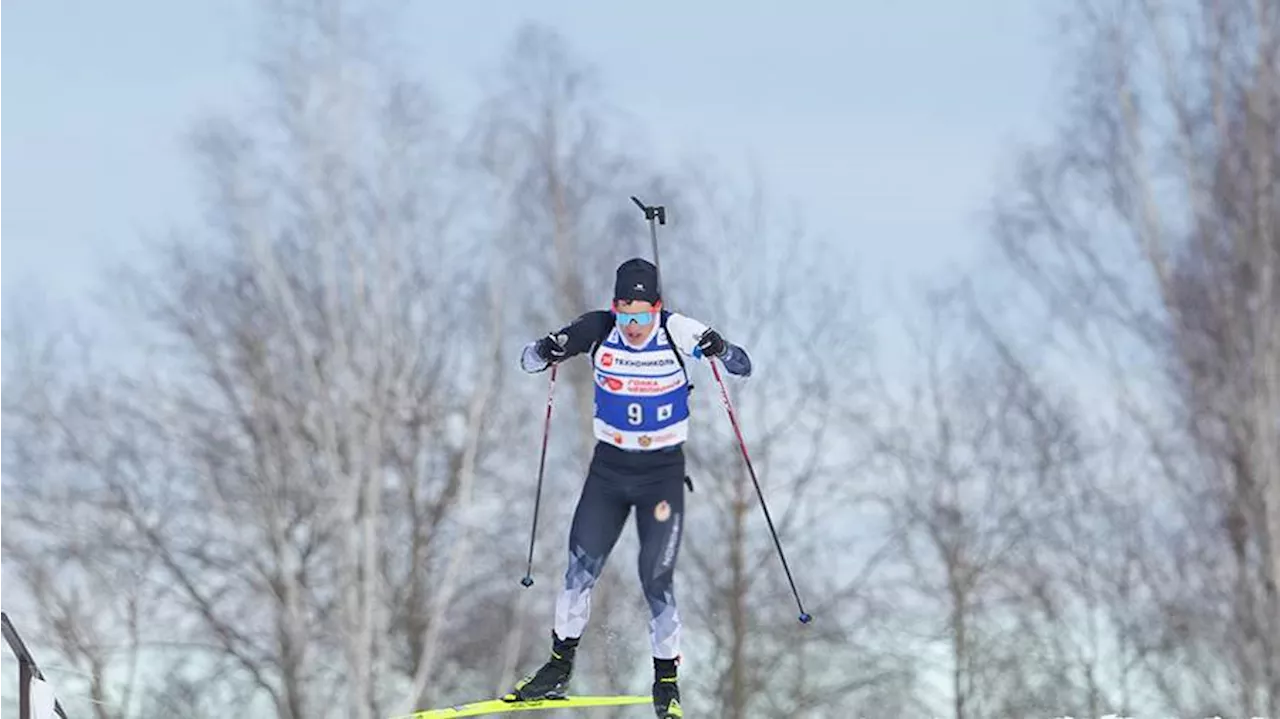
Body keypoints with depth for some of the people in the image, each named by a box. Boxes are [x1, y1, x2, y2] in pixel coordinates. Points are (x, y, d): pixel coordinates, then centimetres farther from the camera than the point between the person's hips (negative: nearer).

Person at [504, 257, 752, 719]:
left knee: (656, 580, -6)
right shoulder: (598, 331, -11)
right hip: (608, 468, 2)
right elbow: (528, 361, -6)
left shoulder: (677, 332, -16)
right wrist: (546, 351, -29)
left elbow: (742, 367, -14)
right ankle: (558, 669, 19)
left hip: (663, 472, -2)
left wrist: (721, 351, -36)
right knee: (580, 571, 3)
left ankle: (666, 681, 9)